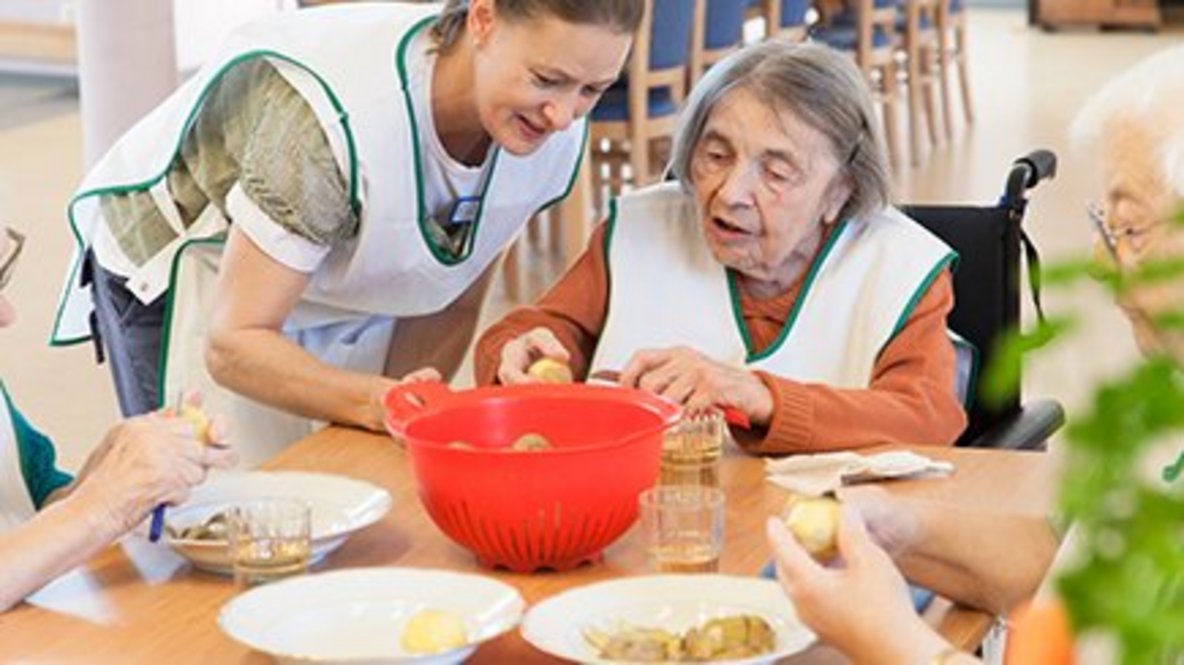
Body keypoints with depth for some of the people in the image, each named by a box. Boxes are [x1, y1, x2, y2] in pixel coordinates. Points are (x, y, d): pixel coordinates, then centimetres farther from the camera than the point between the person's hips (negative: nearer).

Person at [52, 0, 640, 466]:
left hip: (350, 300, 6)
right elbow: (233, 345, -35)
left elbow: (451, 302, -5)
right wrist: (381, 404, -48)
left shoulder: (554, 135, -19)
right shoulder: (342, 116, -39)